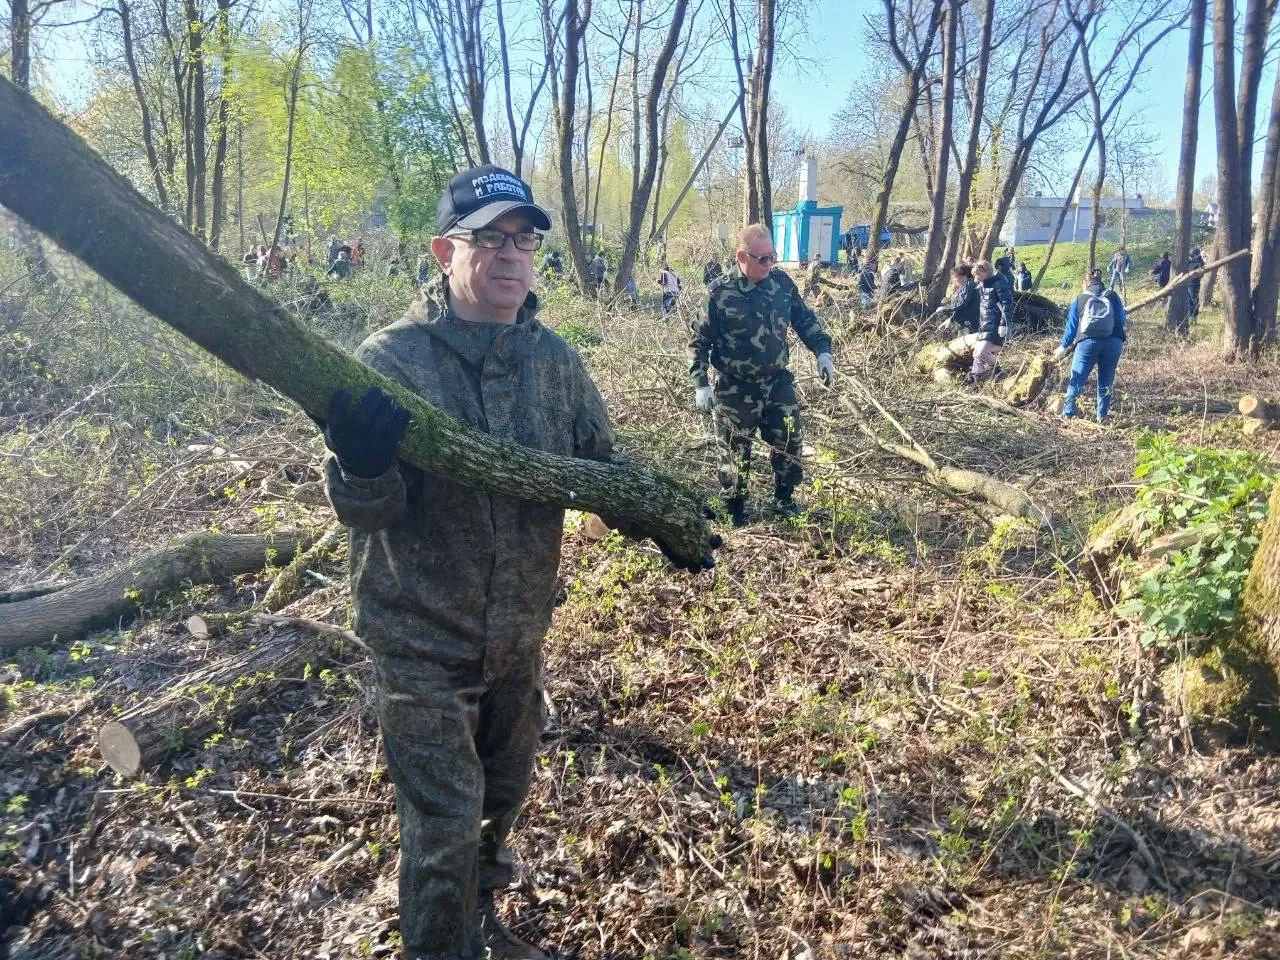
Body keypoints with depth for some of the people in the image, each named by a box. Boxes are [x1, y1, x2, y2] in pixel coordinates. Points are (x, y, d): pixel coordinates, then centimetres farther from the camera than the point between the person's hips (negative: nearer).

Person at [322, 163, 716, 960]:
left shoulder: (555, 359, -4)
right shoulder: (391, 360, -17)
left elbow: (601, 465, 6)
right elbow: (365, 510, -22)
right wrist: (362, 466, -44)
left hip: (520, 634, 5)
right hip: (423, 643, -5)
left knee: (503, 797, 25)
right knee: (445, 831, 1)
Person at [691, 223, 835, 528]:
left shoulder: (782, 282, -2)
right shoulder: (720, 293, -15)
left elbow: (805, 319, 11)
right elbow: (699, 341, -8)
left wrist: (822, 352, 0)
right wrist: (701, 385, -14)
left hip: (777, 381, 4)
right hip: (736, 389, -4)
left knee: (790, 441, 11)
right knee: (735, 451, 7)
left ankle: (784, 498, 34)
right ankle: (735, 511, 26)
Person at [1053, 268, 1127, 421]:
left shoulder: (1079, 300, 9)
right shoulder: (1113, 296, 10)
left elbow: (1071, 328, 12)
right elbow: (1122, 321, 12)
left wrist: (1063, 347, 23)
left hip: (1087, 343, -1)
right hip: (1112, 343, 1)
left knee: (1076, 380, 8)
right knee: (1106, 382, 13)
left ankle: (1068, 413, 3)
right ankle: (1102, 416, 14)